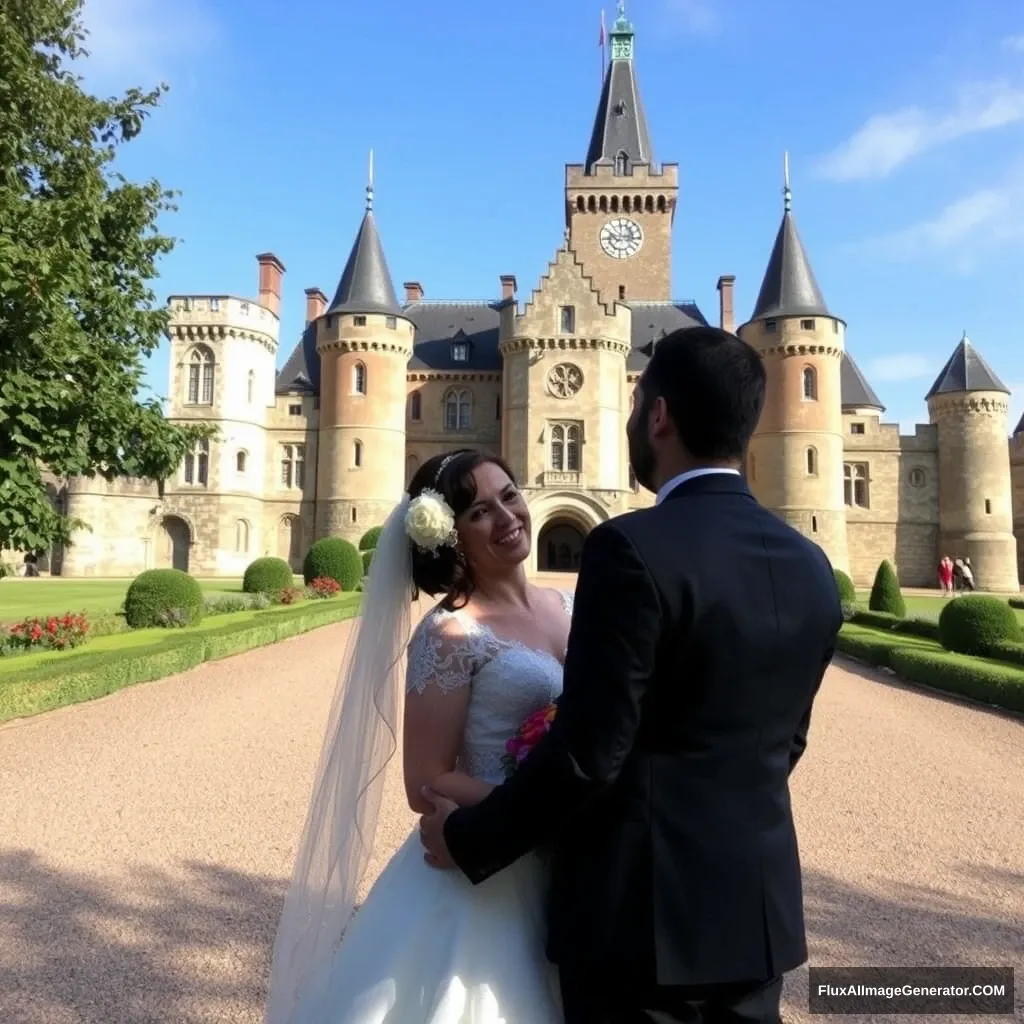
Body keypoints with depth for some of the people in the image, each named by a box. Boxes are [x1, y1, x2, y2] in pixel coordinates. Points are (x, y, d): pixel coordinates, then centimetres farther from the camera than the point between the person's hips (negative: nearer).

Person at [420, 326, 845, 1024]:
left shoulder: (633, 549, -22)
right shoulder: (812, 567, 0)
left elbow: (587, 753, -21)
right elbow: (780, 745, 9)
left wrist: (468, 839, -7)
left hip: (642, 908, -6)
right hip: (760, 908, 7)